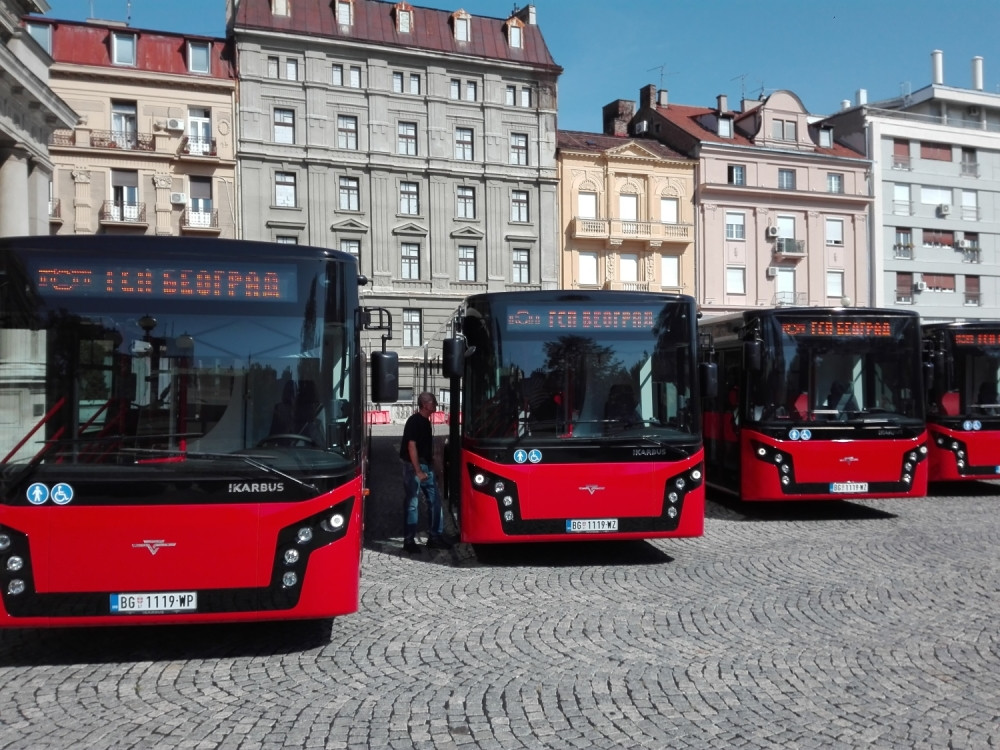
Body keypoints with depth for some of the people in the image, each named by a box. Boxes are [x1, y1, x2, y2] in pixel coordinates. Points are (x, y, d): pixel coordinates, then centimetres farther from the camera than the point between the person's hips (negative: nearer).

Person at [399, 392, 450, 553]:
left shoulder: (426, 421, 13)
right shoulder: (414, 421, -14)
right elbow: (411, 446, -18)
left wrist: (429, 467, 17)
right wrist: (418, 471, -20)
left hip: (426, 466, 9)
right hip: (413, 466, -9)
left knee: (435, 500, 9)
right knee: (412, 503, -1)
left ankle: (435, 537, 17)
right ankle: (409, 540, 7)